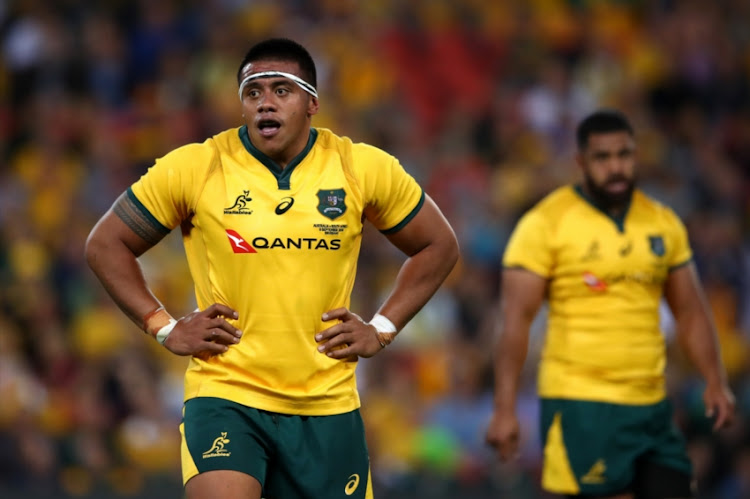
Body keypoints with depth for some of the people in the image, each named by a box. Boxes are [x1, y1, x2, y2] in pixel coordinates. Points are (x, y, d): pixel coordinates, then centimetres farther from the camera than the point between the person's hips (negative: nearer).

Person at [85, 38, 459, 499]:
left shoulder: (363, 168, 1)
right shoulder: (195, 168, -4)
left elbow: (439, 246, 15)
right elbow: (106, 244, 7)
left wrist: (383, 329, 6)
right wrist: (164, 328, 0)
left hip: (327, 406, 3)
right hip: (225, 393, -2)